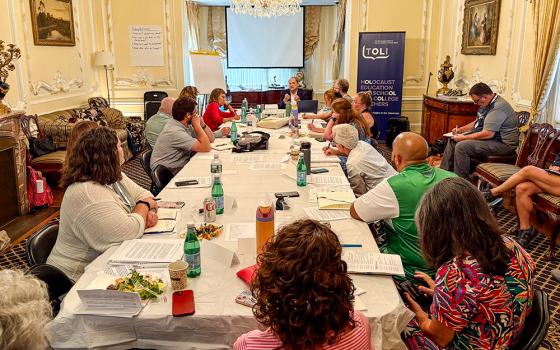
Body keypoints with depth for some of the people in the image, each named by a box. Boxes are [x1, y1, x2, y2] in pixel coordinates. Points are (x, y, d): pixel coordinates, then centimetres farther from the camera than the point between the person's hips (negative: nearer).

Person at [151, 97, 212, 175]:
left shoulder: (186, 125, 2)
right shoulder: (175, 131, -24)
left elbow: (210, 139, 7)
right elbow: (206, 148, -28)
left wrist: (202, 124, -8)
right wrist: (197, 125, -19)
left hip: (181, 166, 8)